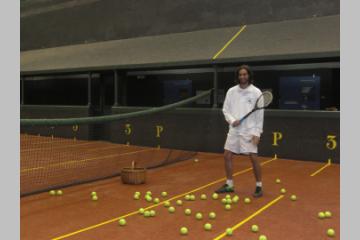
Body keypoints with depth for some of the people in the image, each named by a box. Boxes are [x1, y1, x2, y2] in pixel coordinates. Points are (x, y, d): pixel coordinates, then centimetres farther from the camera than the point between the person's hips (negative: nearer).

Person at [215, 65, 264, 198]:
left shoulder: (256, 92, -5)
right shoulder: (231, 91, 5)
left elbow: (260, 114, -6)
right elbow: (225, 109, 9)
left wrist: (257, 132, -11)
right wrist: (232, 120, -10)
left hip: (249, 131, -4)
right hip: (234, 130, 4)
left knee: (253, 158, -5)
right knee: (227, 156, 5)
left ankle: (259, 186, 12)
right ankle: (229, 185, 20)